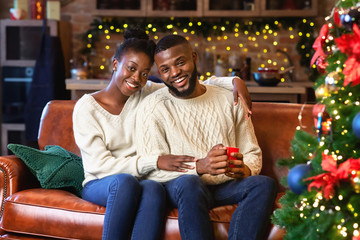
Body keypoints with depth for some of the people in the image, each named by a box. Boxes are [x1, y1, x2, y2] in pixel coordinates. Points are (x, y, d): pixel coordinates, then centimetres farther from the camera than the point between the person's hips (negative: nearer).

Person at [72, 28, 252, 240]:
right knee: (125, 181, -37)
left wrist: (234, 81, -11)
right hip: (100, 184, -2)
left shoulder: (147, 93, 5)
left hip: (139, 182, 2)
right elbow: (99, 164, -13)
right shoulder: (86, 107, -5)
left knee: (153, 189, -34)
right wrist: (156, 161, -23)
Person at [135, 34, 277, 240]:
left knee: (265, 184, -27)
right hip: (177, 186, -3)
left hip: (226, 186, 3)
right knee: (190, 183, -38)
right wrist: (200, 166, -24)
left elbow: (252, 153, 15)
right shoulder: (152, 107, 1)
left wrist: (244, 169, -11)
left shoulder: (230, 101, 12)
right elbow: (152, 170, -7)